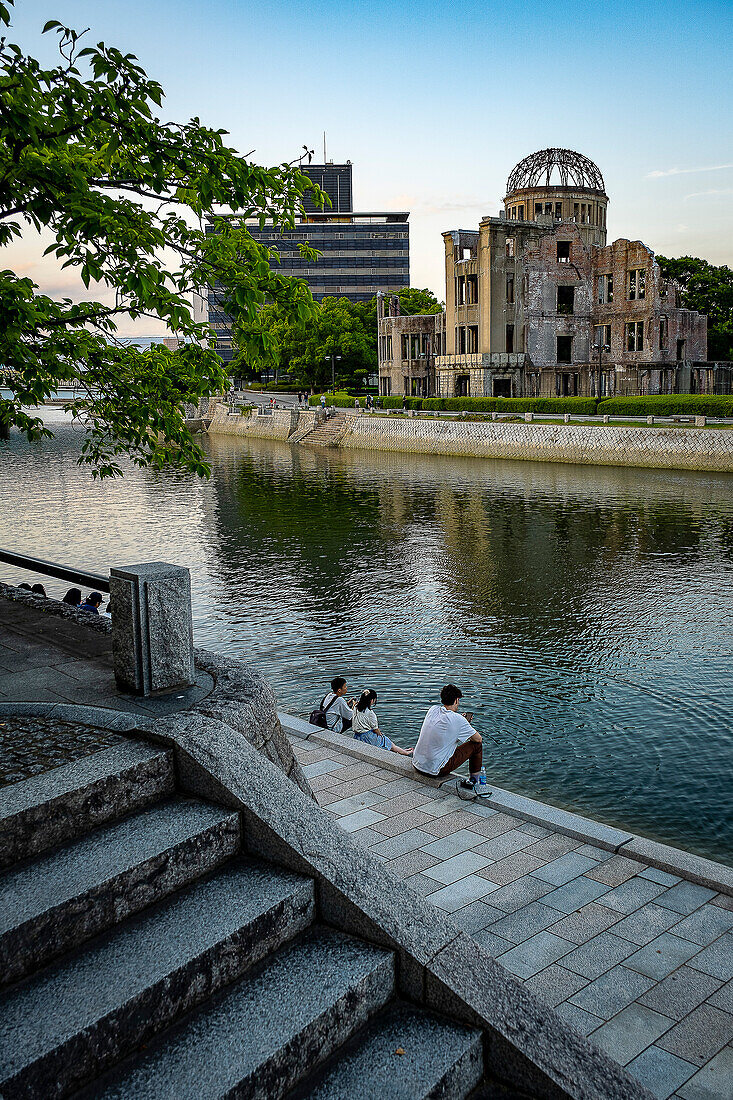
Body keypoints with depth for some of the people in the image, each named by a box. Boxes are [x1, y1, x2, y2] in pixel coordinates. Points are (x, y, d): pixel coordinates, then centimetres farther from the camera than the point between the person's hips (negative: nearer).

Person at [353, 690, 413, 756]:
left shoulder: (356, 709, 0)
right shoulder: (370, 713, -23)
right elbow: (375, 729, -14)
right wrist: (380, 734, 6)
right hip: (367, 737, -8)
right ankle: (405, 753, 25)